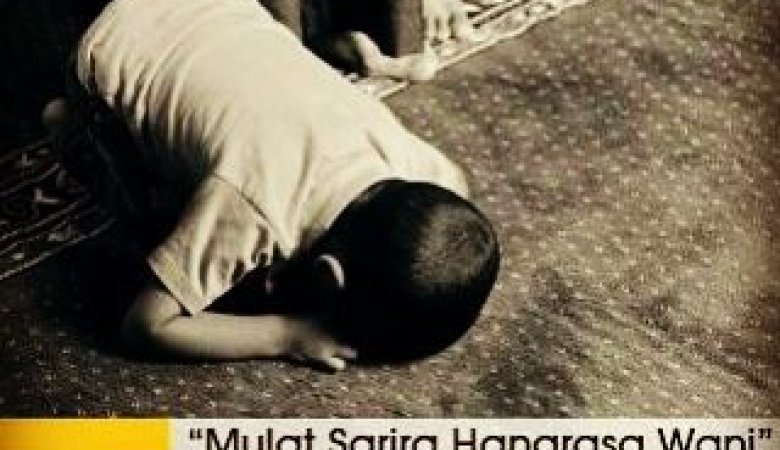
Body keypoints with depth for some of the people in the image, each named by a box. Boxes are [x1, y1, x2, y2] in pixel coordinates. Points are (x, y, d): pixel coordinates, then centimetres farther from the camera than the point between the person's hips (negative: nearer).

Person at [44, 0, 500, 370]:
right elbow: (146, 325, -33)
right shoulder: (254, 215, -41)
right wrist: (287, 334, -34)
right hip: (118, 54, -4)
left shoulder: (419, 163, -26)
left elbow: (456, 190, -2)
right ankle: (76, 132, 16)